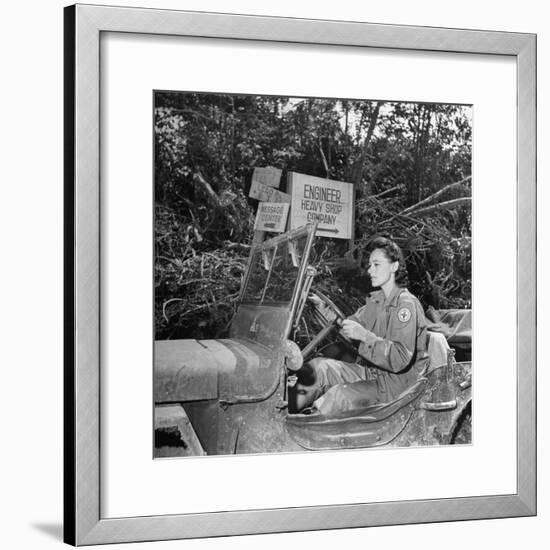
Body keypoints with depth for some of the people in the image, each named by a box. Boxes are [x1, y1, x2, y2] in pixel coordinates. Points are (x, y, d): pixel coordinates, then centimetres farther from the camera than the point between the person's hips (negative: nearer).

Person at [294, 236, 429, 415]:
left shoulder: (406, 305, -17)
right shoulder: (376, 300, 13)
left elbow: (401, 359, -25)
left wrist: (364, 335, -29)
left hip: (397, 383, -9)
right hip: (371, 373, 9)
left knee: (338, 396, -29)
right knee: (319, 366, -6)